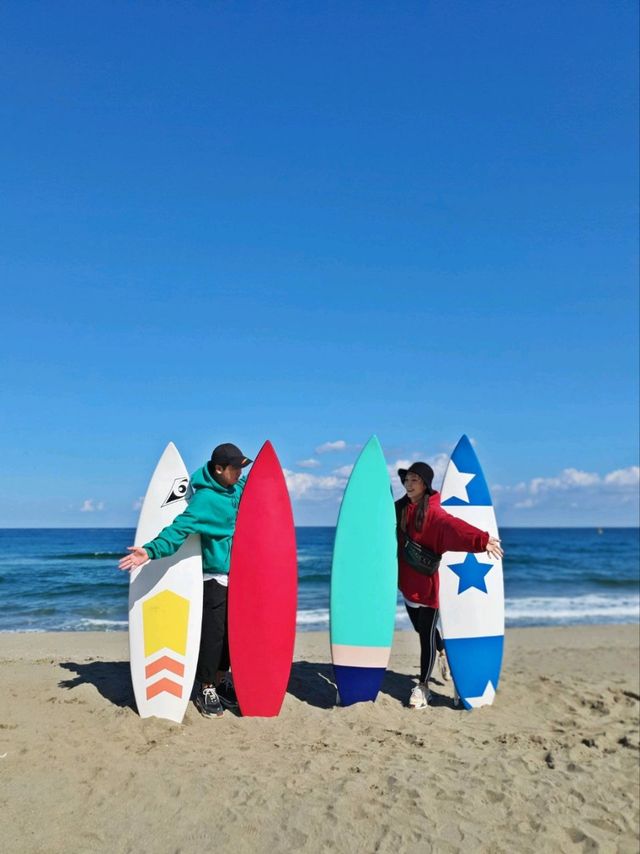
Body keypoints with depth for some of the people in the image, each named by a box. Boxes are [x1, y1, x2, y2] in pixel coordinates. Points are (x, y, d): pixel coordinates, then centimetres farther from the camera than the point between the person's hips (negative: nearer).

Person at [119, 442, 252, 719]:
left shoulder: (239, 488, 3)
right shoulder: (205, 499, -19)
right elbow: (179, 529, -29)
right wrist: (151, 550, -40)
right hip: (216, 577, -7)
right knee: (212, 633, -3)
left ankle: (221, 681, 27)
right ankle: (206, 689, 11)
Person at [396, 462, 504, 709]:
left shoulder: (433, 511, -16)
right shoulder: (399, 508, 4)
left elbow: (453, 526, -34)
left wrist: (481, 539, -49)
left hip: (427, 584, -7)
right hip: (407, 583, 7)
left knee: (427, 636, 1)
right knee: (422, 631, 22)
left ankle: (423, 686, 12)